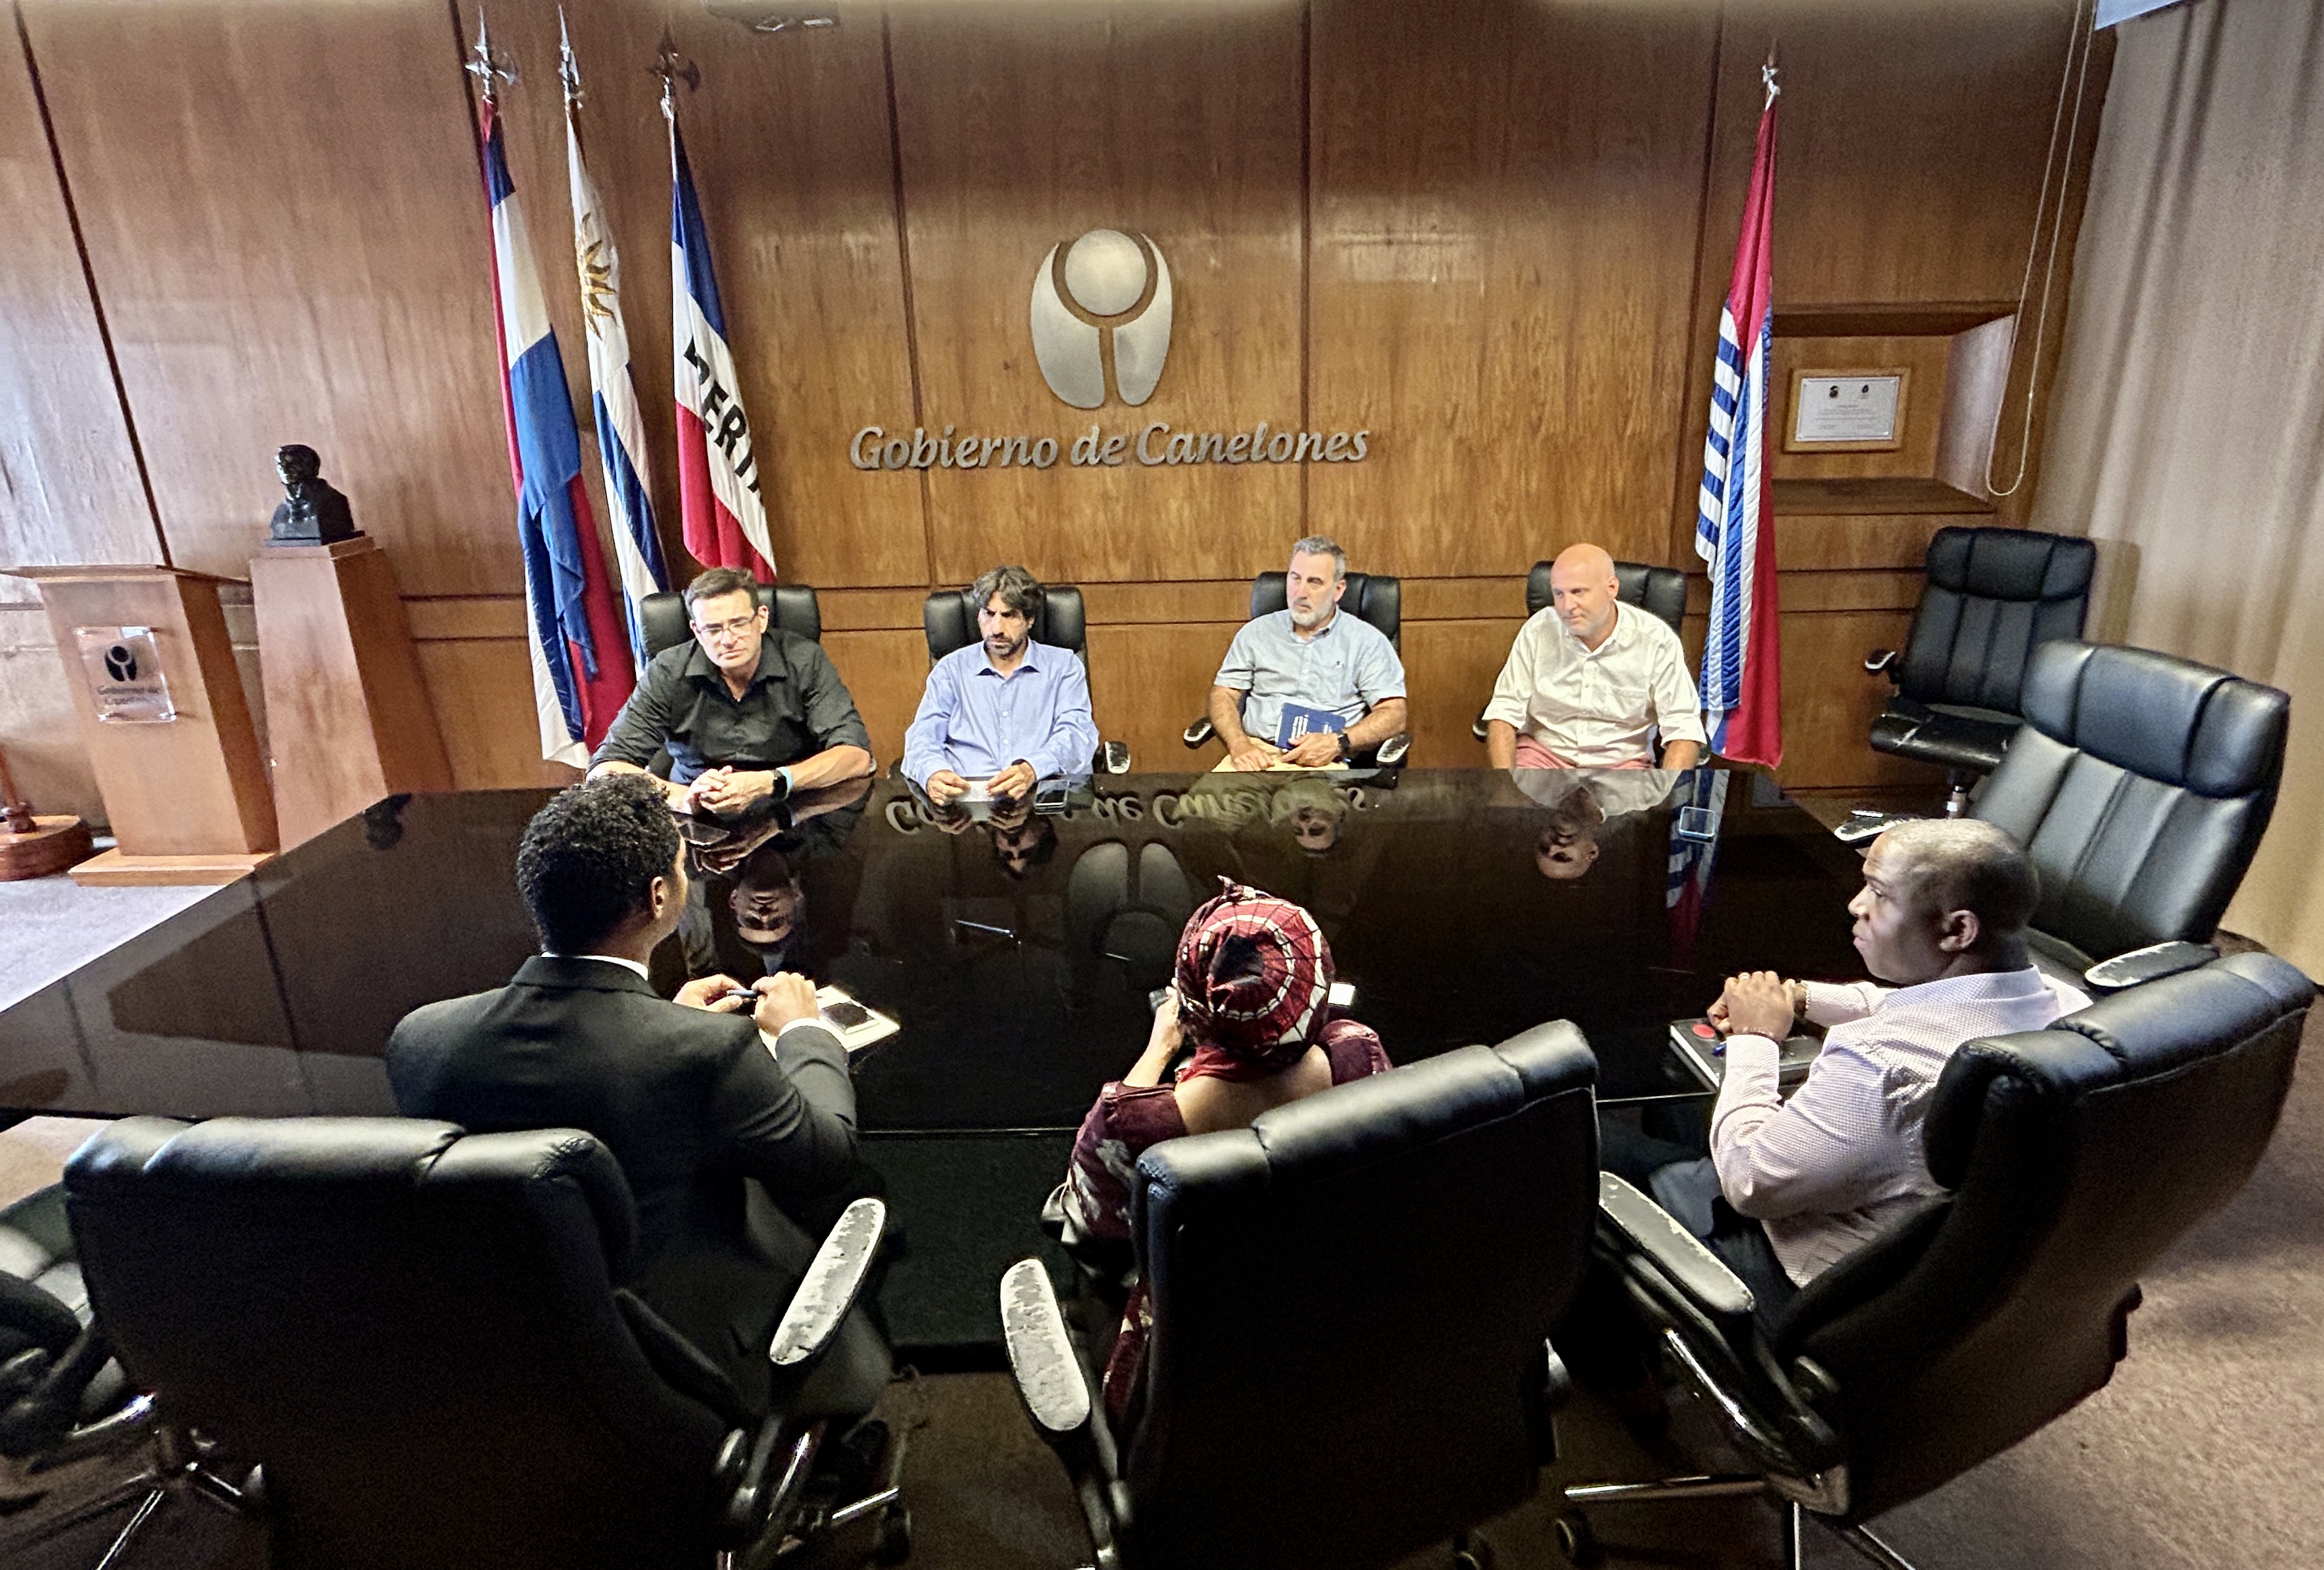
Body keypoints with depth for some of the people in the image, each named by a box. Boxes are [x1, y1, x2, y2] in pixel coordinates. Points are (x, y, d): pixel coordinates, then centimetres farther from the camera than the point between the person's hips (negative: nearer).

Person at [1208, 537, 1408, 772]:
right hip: (1256, 754, 2)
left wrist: (1338, 742, -14)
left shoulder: (1367, 641, 8)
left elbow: (1393, 714, 2)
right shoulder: (1257, 632, 16)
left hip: (1324, 763, -1)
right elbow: (1224, 694, 14)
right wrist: (1239, 745, -7)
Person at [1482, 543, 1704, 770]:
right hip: (1544, 753, 0)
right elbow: (1504, 710, -3)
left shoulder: (1656, 640, -7)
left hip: (1623, 761, 1)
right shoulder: (1537, 631, -4)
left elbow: (1683, 727, -7)